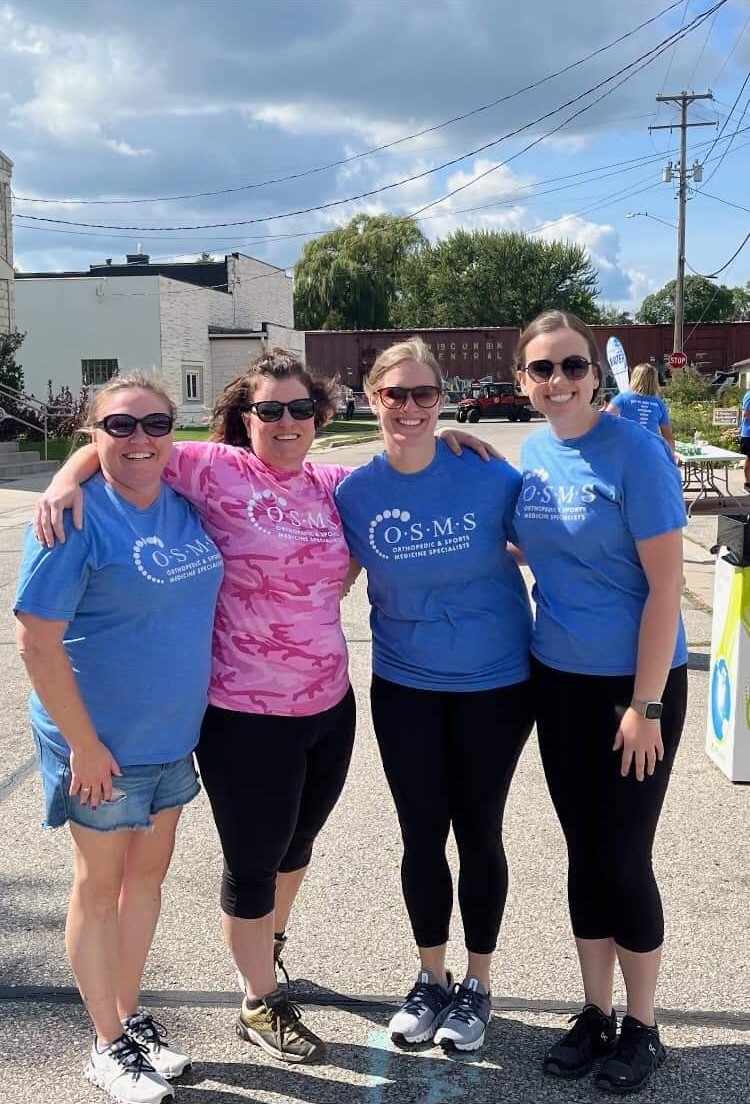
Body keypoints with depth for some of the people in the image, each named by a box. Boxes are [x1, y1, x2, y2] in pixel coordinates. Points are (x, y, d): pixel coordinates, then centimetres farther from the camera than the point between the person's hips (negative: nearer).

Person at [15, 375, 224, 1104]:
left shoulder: (182, 504, 1)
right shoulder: (79, 516, -18)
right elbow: (36, 640, -19)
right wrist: (84, 743, -18)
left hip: (172, 734, 6)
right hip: (101, 742, -6)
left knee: (147, 872, 18)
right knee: (101, 885, 10)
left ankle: (129, 1016, 38)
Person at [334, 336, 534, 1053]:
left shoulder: (487, 476, -13)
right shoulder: (354, 492, -8)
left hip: (494, 684, -1)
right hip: (405, 686, 2)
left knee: (478, 833, 11)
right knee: (421, 835, 12)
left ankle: (476, 985, 32)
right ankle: (430, 978, 35)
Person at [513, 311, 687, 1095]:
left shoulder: (635, 453, -15)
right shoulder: (532, 453, 2)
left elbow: (664, 586, -16)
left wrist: (645, 706, -16)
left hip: (636, 682, -5)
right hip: (558, 680, 6)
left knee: (624, 860, 3)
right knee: (583, 853, 14)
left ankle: (641, 1028, 25)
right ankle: (595, 1013, 31)